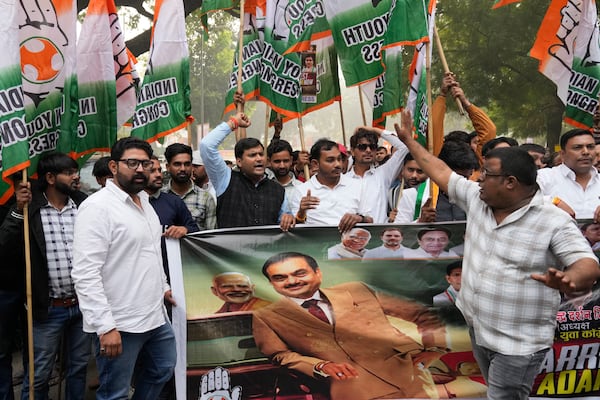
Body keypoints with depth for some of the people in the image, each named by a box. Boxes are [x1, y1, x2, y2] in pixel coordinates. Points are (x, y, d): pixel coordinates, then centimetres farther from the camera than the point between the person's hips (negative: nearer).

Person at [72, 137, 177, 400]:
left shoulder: (144, 202, 12)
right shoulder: (98, 206, -16)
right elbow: (85, 274, -23)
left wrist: (163, 286, 23)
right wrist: (105, 326, -26)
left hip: (155, 315, 8)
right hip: (119, 323, -8)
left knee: (162, 371, 22)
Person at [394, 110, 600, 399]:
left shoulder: (554, 222, -17)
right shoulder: (477, 199, 1)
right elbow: (441, 173, 10)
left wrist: (570, 281, -45)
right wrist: (408, 140, 15)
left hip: (517, 344, -7)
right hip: (478, 330, 7)